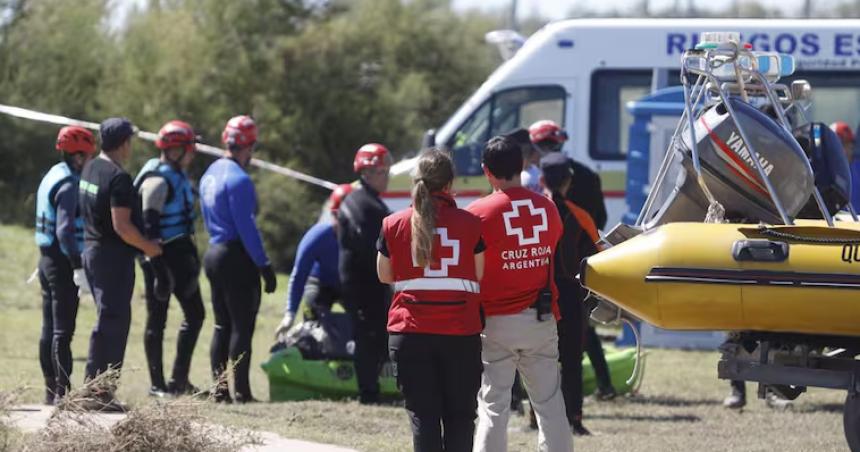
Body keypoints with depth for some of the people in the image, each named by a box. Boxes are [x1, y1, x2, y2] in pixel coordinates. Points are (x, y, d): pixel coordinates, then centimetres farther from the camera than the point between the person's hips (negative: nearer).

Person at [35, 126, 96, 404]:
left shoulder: (52, 177, 13)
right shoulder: (68, 185, -17)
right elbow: (65, 230, -25)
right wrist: (78, 267, -28)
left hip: (47, 257, 10)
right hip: (63, 263, -10)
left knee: (49, 329, 12)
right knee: (63, 330, -8)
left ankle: (51, 390, 17)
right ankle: (62, 391, -9)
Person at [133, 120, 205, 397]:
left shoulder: (178, 175, 13)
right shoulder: (158, 180, -17)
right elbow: (149, 227, -22)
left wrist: (192, 256, 25)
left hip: (180, 252, 10)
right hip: (161, 254, -10)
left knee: (195, 314, 10)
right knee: (157, 320, -1)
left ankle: (180, 380, 14)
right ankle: (157, 385, 5)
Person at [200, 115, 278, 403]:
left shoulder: (210, 175, 13)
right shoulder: (238, 179, -15)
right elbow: (246, 227, -18)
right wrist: (264, 265, -15)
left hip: (213, 253, 9)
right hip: (237, 257, -9)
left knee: (222, 325, 13)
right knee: (242, 326, -5)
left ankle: (220, 389, 12)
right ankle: (241, 391, -6)